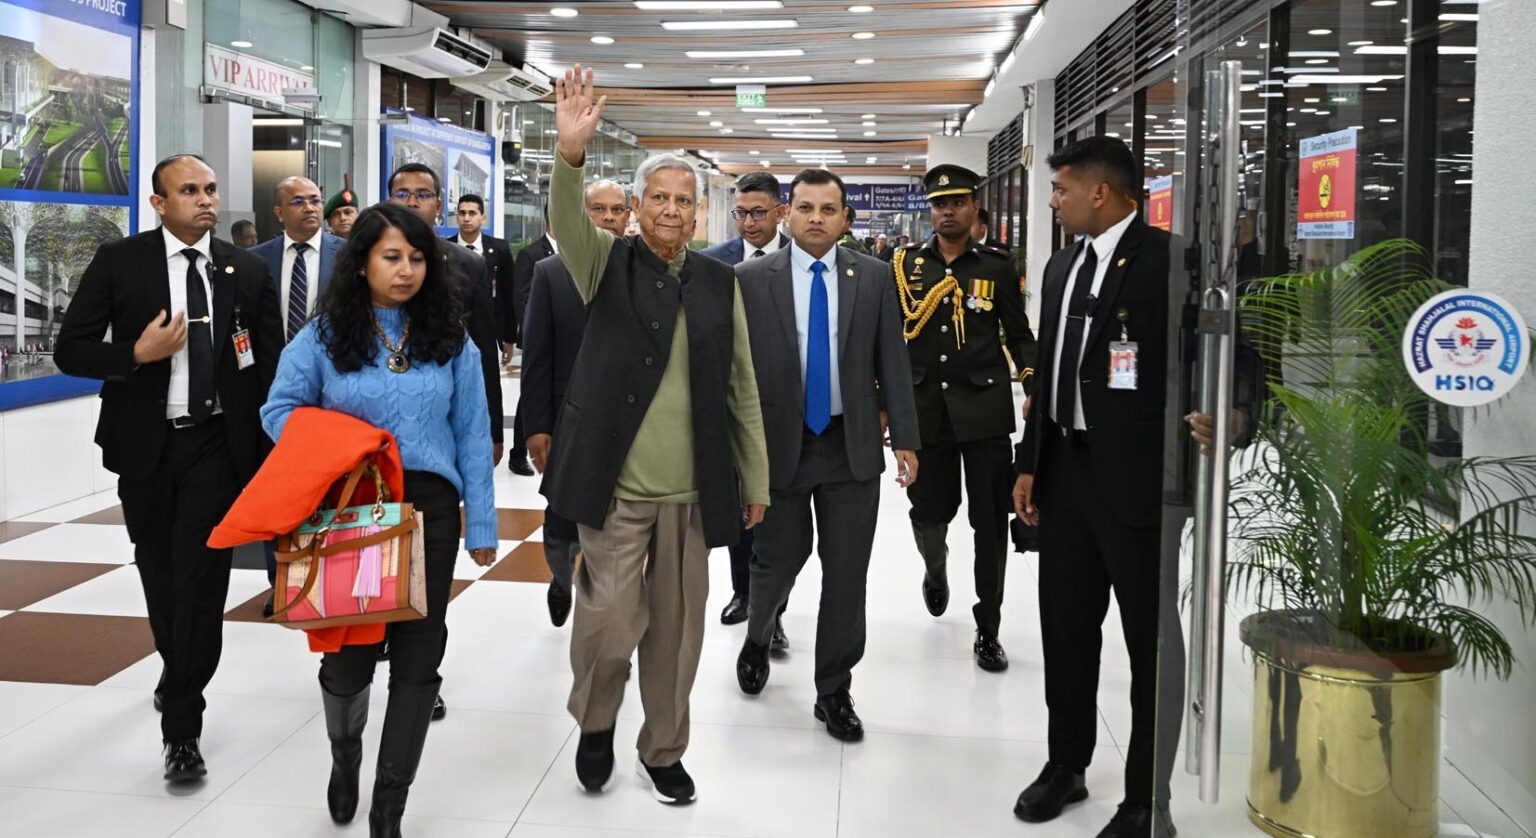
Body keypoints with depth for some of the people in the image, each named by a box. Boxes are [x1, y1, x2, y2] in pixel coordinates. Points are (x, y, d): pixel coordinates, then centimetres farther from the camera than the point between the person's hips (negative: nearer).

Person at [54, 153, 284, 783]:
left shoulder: (247, 271, 2)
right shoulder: (118, 263, -2)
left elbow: (271, 363, 5)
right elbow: (70, 350, -2)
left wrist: (273, 451, -1)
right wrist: (137, 353, -20)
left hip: (217, 445, -1)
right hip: (145, 444, 1)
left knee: (202, 581, -7)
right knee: (160, 576, 17)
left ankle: (182, 728, 1)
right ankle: (177, 672, 45)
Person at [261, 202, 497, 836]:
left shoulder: (450, 340, 4)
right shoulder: (324, 335, 0)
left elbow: (471, 437, 4)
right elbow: (280, 410, 3)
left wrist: (481, 524, 2)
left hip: (428, 507, 1)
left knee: (418, 655, 3)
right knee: (348, 650, 5)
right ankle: (345, 755, 40)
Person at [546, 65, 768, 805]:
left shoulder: (719, 282, 7)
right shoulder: (608, 263, 1)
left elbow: (742, 387, 9)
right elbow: (565, 220, -21)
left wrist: (755, 479, 10)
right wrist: (571, 152, -40)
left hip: (692, 492, 3)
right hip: (615, 486, -2)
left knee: (676, 630, 11)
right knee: (611, 623, -4)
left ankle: (663, 753, 29)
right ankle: (595, 724, 26)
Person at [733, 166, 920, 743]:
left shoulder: (874, 278, 2)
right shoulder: (752, 279, -2)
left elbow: (893, 361, 2)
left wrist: (904, 437, -2)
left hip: (852, 447, 1)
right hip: (777, 443, -1)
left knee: (846, 576, 5)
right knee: (777, 561, 11)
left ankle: (834, 691, 20)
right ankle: (757, 640, 43)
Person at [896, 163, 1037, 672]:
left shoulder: (997, 268, 4)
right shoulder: (906, 264, 5)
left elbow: (1019, 335, 8)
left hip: (984, 409, -1)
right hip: (925, 410, 1)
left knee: (990, 521, 0)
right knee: (929, 512, 8)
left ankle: (988, 630, 12)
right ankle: (935, 570, 45)